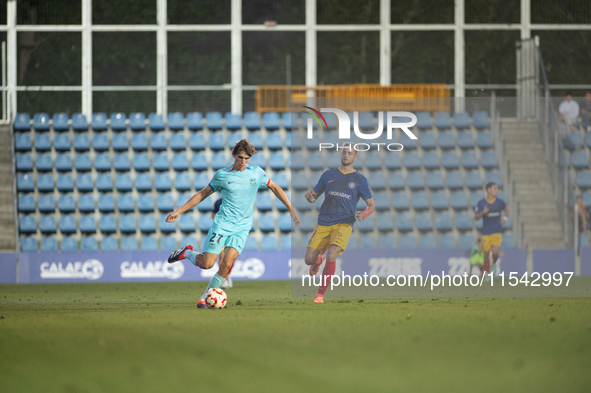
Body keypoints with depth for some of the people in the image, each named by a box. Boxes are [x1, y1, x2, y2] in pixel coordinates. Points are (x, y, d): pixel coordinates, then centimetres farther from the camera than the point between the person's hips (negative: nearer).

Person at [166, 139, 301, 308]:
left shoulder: (256, 172, 3)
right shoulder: (222, 175, -1)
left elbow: (274, 187, 18)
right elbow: (202, 194, 8)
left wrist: (291, 209, 13)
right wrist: (178, 211, 5)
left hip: (242, 227, 1)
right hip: (222, 224, -1)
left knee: (228, 261, -19)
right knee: (207, 264, -11)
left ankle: (206, 297, -5)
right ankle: (187, 253, 23)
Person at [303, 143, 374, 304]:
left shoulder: (359, 179, 8)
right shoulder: (328, 175, 14)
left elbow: (371, 205, 11)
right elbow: (314, 197, 18)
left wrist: (364, 214, -12)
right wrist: (310, 196, -7)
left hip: (344, 224, -3)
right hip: (323, 223, 3)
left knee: (331, 256, -25)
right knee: (308, 259, -5)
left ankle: (320, 294, -11)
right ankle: (319, 258, 34)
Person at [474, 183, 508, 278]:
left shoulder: (500, 202, 0)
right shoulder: (481, 203, -6)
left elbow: (506, 209, 22)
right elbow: (476, 217, -6)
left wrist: (505, 218, 6)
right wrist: (483, 212, -26)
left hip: (497, 232, 0)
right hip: (486, 233, 0)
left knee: (495, 252, -17)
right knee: (486, 255, 3)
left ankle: (494, 264, 17)